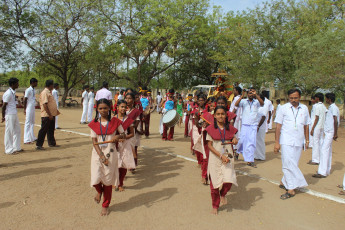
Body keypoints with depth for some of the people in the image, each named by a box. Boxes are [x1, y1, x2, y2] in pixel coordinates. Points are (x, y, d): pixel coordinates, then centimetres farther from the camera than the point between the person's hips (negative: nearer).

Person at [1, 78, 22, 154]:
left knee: (17, 131, 14)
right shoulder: (8, 93, -16)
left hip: (14, 114, 9)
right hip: (9, 115, -9)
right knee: (9, 132, 0)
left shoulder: (13, 92, 11)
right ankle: (9, 150, 9)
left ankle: (16, 148, 23)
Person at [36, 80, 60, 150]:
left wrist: (56, 110, 18)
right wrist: (49, 115, -23)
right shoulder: (45, 92, -15)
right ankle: (38, 145, 3)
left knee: (51, 130, 16)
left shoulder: (49, 92, 15)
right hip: (46, 115, -10)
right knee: (43, 130, -4)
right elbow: (44, 105, -21)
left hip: (51, 115, 10)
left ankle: (52, 143, 26)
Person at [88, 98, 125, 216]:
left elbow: (123, 135, 6)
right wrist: (102, 156, -13)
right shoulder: (94, 123, 0)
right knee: (96, 179, -8)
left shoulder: (115, 122, -2)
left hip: (111, 154, -1)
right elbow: (94, 142, -3)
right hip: (97, 153, 1)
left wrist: (117, 136, -19)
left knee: (108, 180, 5)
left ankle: (105, 205, 25)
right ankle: (99, 191, 31)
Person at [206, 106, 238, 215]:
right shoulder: (211, 128, -5)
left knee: (228, 180, -11)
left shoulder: (230, 128, 4)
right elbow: (209, 145, -7)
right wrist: (221, 156, -16)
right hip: (215, 158, -2)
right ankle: (215, 206, 24)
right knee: (214, 183, 4)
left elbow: (233, 139, 17)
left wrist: (235, 140, -8)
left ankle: (223, 194, 24)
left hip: (227, 157, 2)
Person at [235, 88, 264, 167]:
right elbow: (236, 104, -13)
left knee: (252, 142, -1)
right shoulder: (243, 101, 3)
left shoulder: (256, 102, 5)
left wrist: (256, 95, -28)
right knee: (243, 140, 4)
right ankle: (238, 151, 35)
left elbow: (262, 103, -15)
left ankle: (250, 160, 4)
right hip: (245, 125, -1)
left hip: (254, 125, 1)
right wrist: (242, 96, -24)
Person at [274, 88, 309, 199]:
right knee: (288, 164, -8)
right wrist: (277, 142, -5)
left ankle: (284, 182, 24)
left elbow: (306, 125, 17)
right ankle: (291, 189, -4)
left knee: (293, 164, 8)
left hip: (299, 141, 4)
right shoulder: (284, 108, -1)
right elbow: (278, 126, -2)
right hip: (286, 141, -4)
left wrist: (307, 140, 14)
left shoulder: (304, 108, 9)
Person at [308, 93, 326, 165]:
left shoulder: (317, 106, -13)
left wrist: (312, 129, -14)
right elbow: (324, 118, 14)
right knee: (320, 143, 11)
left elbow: (316, 118, -16)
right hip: (322, 127, 9)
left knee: (315, 143, -5)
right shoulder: (324, 107, 13)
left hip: (316, 127, -9)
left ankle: (315, 160, -2)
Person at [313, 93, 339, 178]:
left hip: (330, 132, -10)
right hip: (328, 132, 10)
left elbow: (335, 121, -19)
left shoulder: (333, 108, -13)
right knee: (328, 150, 12)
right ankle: (327, 170, 19)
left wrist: (335, 133, -21)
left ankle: (322, 172, -13)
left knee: (324, 150, -12)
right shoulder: (331, 107, 17)